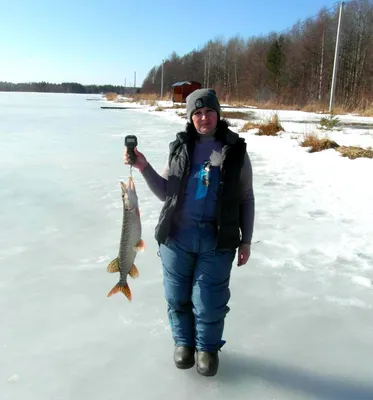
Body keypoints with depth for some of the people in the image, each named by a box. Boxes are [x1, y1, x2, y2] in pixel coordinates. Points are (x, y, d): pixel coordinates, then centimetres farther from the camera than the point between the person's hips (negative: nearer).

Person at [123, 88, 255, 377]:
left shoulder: (235, 150, -1)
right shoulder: (180, 148, 3)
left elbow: (246, 199, 4)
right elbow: (165, 193, 7)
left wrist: (246, 241, 3)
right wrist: (144, 167, -7)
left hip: (217, 241, -2)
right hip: (177, 237, 2)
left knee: (209, 301, 4)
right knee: (177, 296, 14)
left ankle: (207, 347, 32)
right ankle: (183, 341, 39)